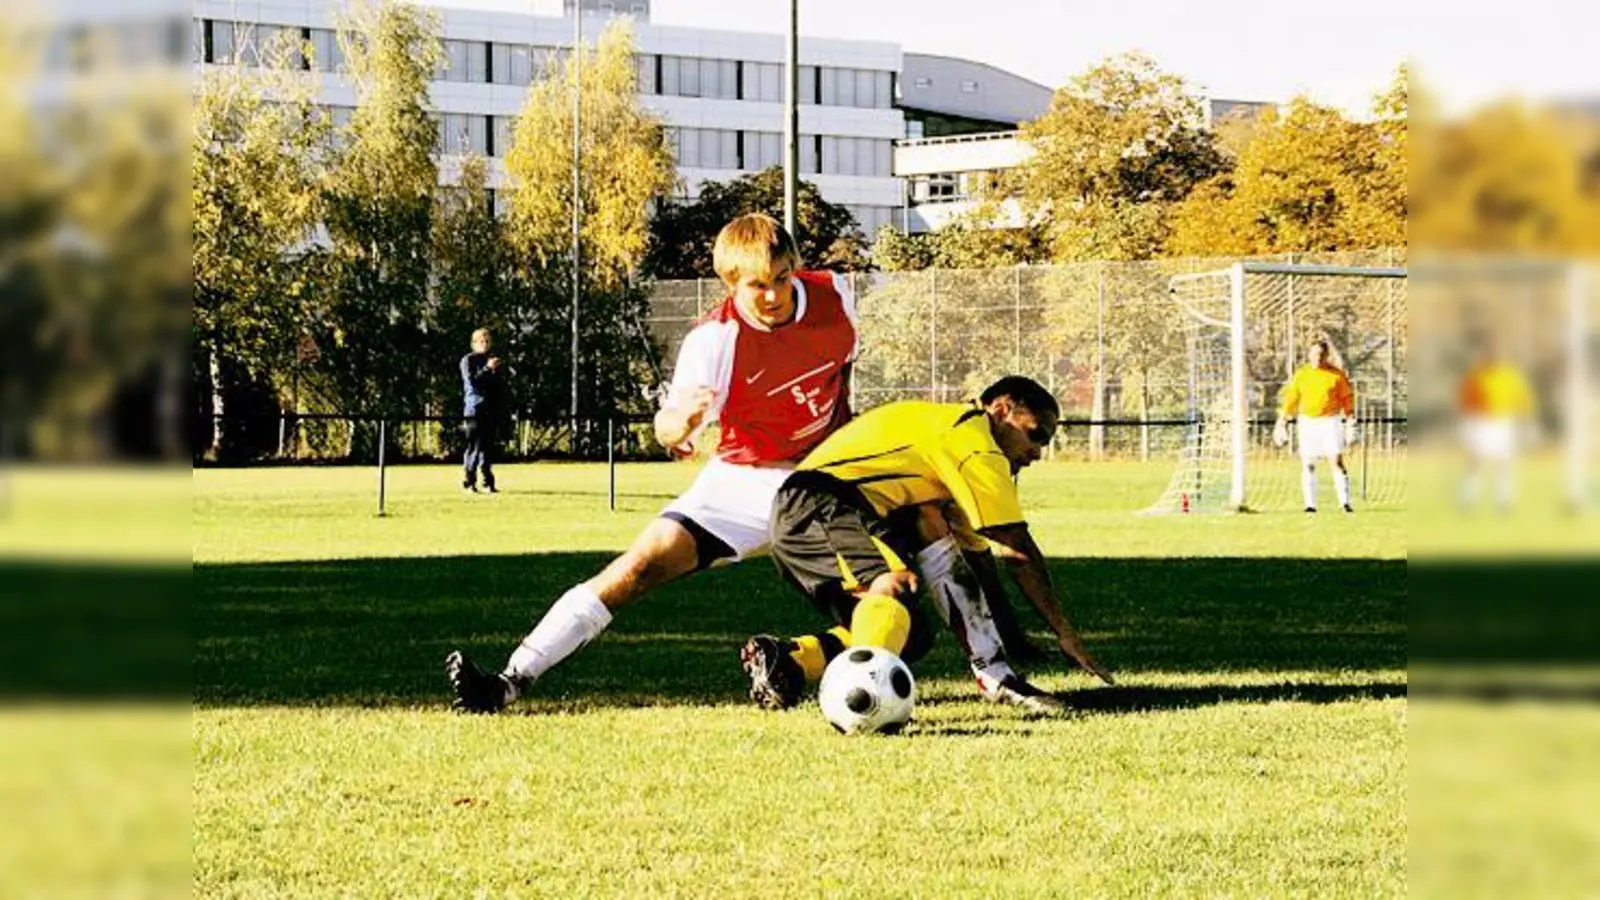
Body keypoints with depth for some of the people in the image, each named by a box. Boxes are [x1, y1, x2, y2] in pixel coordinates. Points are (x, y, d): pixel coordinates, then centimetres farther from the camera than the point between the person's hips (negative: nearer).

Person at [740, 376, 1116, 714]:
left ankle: (784, 657, 5)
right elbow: (1019, 552, -5)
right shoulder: (973, 442, -4)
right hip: (820, 503, -11)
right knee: (892, 582, -36)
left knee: (911, 637, 13)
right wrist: (1066, 634, 1)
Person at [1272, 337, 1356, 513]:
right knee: (1308, 465, 0)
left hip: (1330, 421, -2)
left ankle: (1345, 502, -7)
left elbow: (1347, 399, 3)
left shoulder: (1337, 375, -1)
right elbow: (1290, 400, 9)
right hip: (1307, 422, 2)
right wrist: (1281, 423, 6)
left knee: (1337, 462, -9)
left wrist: (1351, 422, -2)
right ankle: (1310, 504, 4)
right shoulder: (1301, 375, 4)